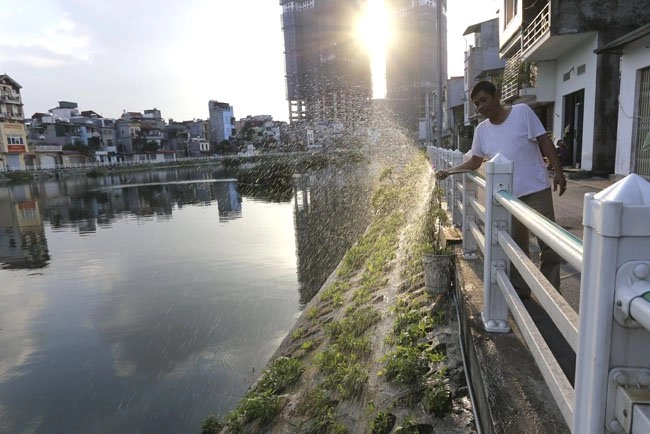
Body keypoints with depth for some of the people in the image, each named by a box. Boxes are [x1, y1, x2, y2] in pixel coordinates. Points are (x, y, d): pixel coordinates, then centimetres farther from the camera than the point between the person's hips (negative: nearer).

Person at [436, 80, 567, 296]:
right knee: (516, 246, 11)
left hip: (537, 190, -3)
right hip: (509, 196, 4)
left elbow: (544, 141, -4)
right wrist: (449, 171, 6)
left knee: (549, 244, 2)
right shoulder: (482, 130, 7)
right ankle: (519, 290, 26)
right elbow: (474, 162, 16)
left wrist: (558, 171, -10)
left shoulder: (522, 112, -4)